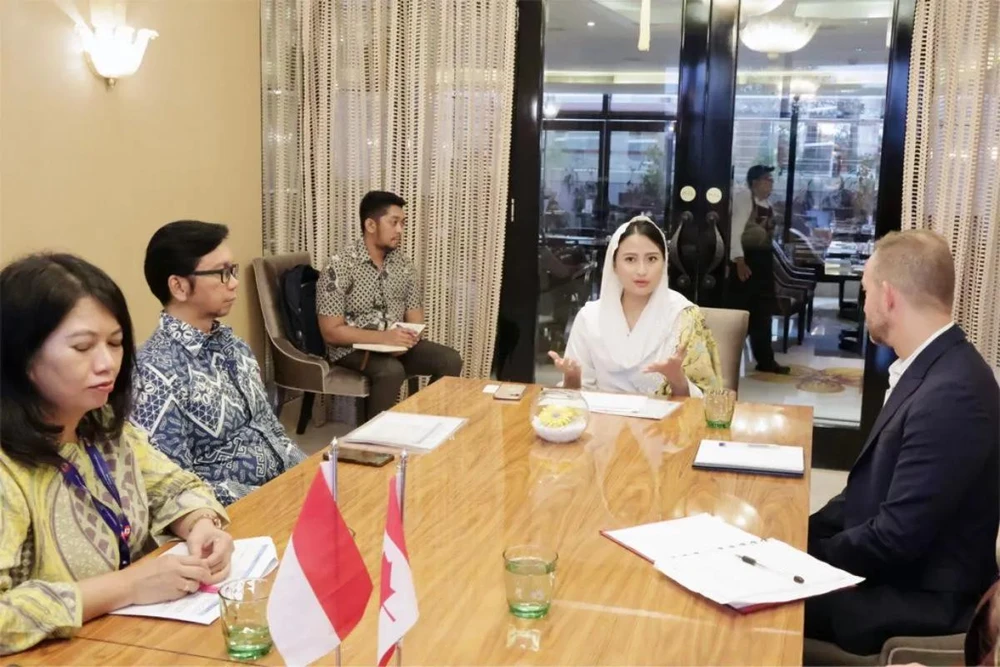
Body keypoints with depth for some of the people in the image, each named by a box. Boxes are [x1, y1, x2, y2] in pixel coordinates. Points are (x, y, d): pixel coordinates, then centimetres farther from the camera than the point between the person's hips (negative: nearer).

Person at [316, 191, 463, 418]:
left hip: (395, 344, 6)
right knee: (391, 370, -34)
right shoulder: (339, 267, -14)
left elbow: (415, 319, 7)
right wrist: (383, 337, -26)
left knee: (449, 360, -14)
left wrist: (406, 339, -17)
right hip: (352, 349, -6)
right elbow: (331, 332, -16)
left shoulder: (403, 264, 4)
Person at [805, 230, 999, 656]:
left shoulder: (951, 394, -28)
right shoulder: (934, 368, 4)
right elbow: (876, 487, 10)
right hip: (892, 568, 8)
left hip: (918, 597, -8)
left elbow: (897, 538, -26)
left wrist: (805, 556, -12)